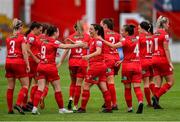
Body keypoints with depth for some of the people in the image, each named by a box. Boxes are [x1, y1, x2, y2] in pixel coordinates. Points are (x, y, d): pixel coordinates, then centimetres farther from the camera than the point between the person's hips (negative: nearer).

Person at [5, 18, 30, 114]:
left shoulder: (8, 38, 10)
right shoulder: (22, 37, -6)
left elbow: (7, 52, 15)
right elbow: (24, 52, -11)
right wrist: (27, 65, -9)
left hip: (8, 62, 6)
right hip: (19, 62, -6)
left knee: (10, 87, 8)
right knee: (25, 85, 2)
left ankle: (10, 109, 9)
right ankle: (18, 104, -16)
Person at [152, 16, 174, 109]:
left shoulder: (155, 34, 11)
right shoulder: (165, 34, -11)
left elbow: (154, 48, 13)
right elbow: (166, 49, -15)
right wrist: (170, 63, -15)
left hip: (155, 58, 7)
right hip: (163, 59, -7)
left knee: (158, 82, 8)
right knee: (170, 81, 3)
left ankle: (156, 103, 3)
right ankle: (156, 96, -9)